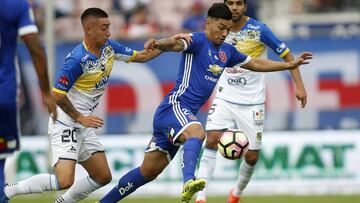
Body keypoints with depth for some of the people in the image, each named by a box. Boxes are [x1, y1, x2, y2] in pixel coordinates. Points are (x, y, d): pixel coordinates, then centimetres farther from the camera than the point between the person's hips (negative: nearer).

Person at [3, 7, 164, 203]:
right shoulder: (77, 60, -22)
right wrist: (80, 118, -13)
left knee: (103, 177, 10)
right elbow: (57, 95, -20)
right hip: (65, 125, -9)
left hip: (84, 127, 9)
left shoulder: (109, 47, 3)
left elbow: (141, 56, 17)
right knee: (65, 181, -21)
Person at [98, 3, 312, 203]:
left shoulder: (227, 51, 16)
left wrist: (290, 65, 28)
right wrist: (159, 44, -51)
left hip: (187, 113, 9)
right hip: (174, 106, -9)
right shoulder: (198, 40, -8)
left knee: (148, 172, 10)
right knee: (197, 133, -39)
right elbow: (176, 44, -29)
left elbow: (255, 64, 29)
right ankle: (188, 182, -63)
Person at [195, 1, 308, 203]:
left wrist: (299, 86, -11)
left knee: (251, 156, 2)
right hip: (225, 98, 2)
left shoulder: (258, 30, -12)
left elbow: (286, 55, -4)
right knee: (211, 140, -19)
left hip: (252, 103, -2)